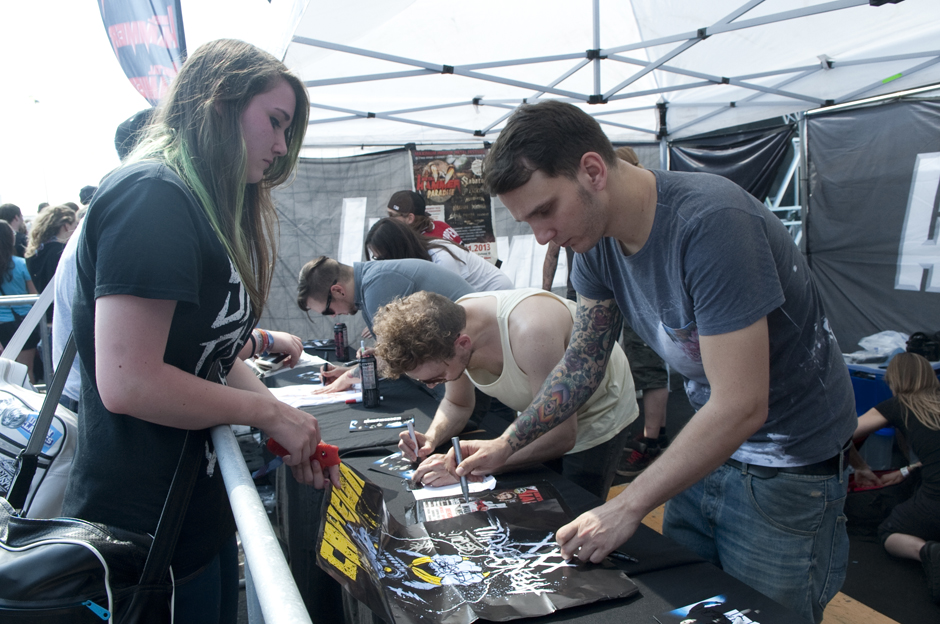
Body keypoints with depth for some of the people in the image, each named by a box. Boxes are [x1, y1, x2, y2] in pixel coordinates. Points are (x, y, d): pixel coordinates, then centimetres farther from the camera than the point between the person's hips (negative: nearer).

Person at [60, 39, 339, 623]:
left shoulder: (204, 208, 11)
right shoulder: (152, 196, -20)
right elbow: (127, 382, -28)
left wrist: (296, 434, 1)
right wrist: (270, 411, -17)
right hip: (144, 526, -9)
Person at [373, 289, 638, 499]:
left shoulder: (530, 330, -42)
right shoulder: (448, 327, -19)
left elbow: (561, 436, -38)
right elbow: (457, 404, 0)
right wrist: (431, 438, -21)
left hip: (598, 416, -6)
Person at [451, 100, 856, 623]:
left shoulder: (711, 223, -31)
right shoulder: (596, 236, -7)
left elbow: (741, 407, -31)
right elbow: (584, 361, 4)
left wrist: (627, 508, -25)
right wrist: (505, 445, -2)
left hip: (789, 461, -6)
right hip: (709, 443, 7)